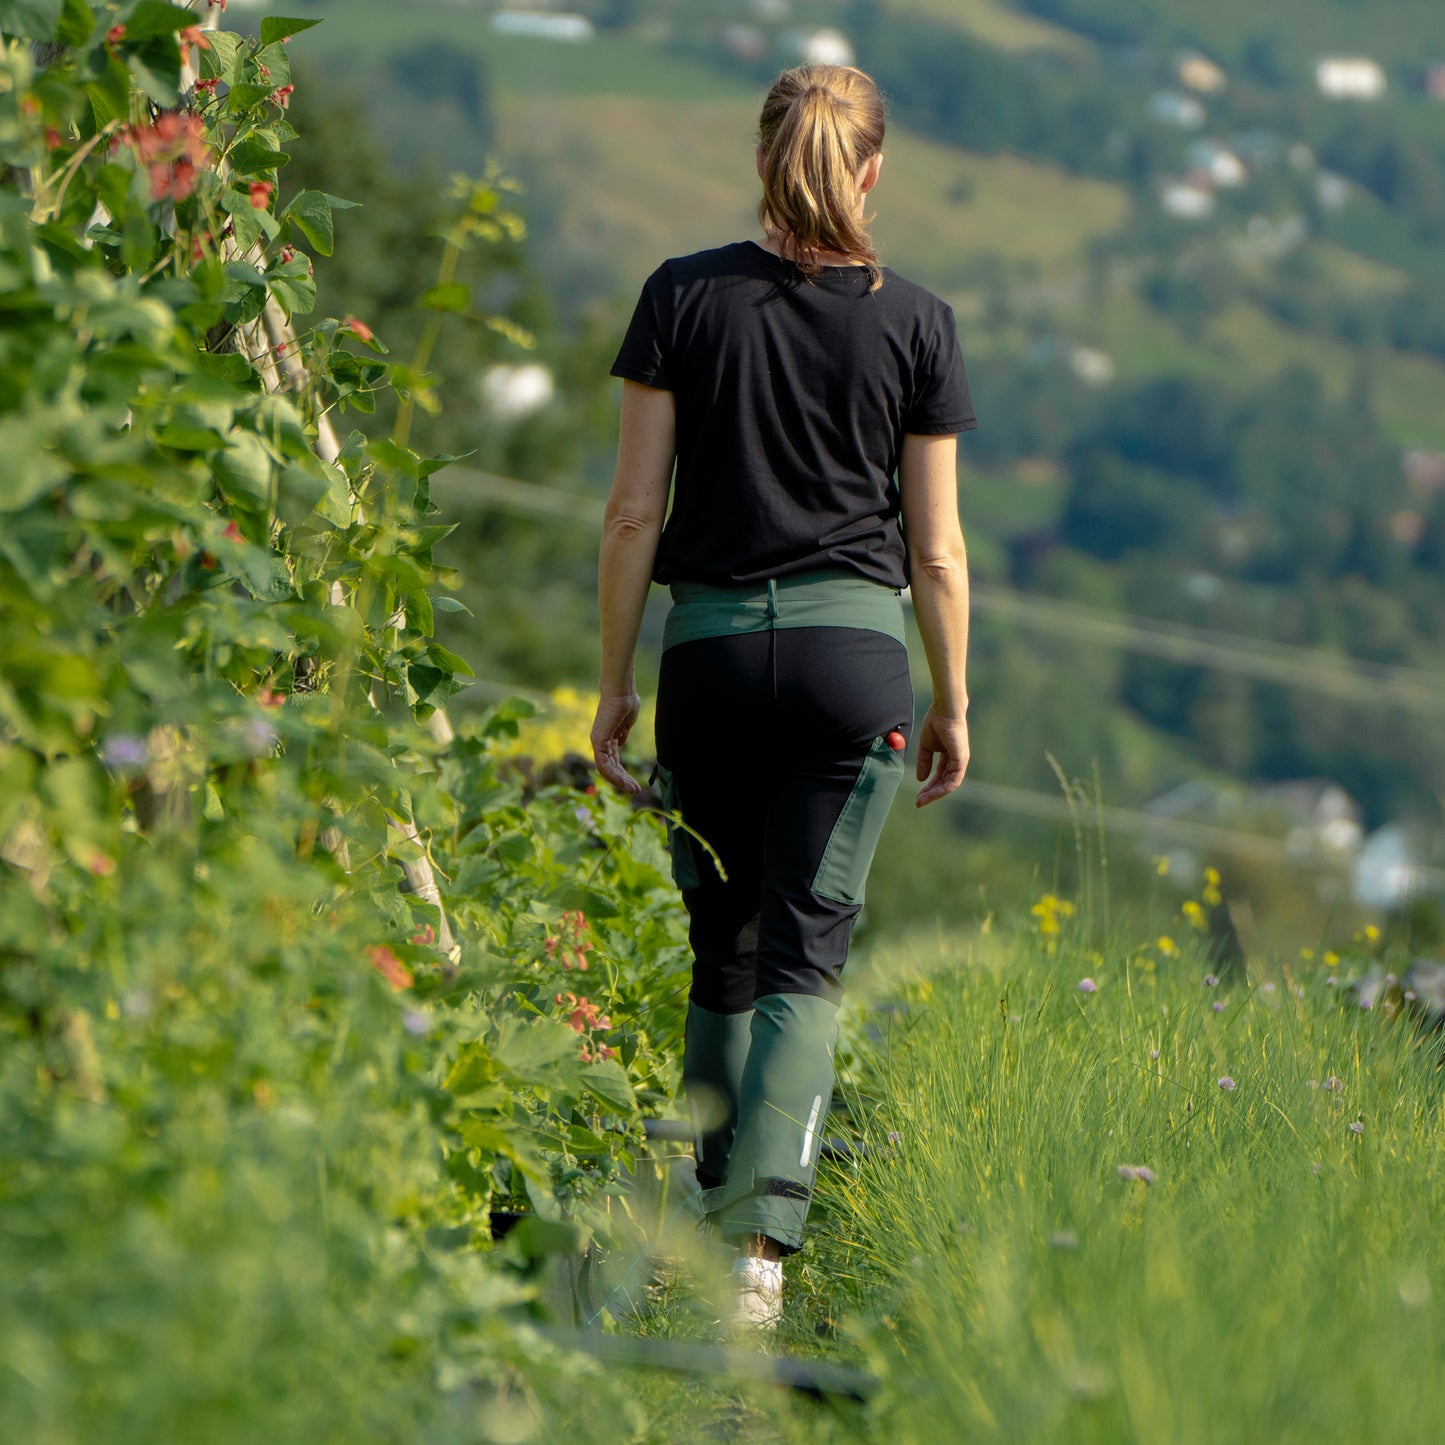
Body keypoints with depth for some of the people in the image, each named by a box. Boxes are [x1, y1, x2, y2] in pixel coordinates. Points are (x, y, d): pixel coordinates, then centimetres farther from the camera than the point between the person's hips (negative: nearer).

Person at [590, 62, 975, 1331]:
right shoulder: (915, 322, 0)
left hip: (709, 643, 1)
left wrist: (615, 683, 6)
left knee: (725, 952, 16)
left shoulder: (684, 297, 0)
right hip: (853, 648, -1)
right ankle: (759, 1242, -16)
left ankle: (711, 1215, 24)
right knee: (804, 959, -2)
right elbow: (937, 547, 3)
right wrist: (954, 705, 14)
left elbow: (634, 510, -1)